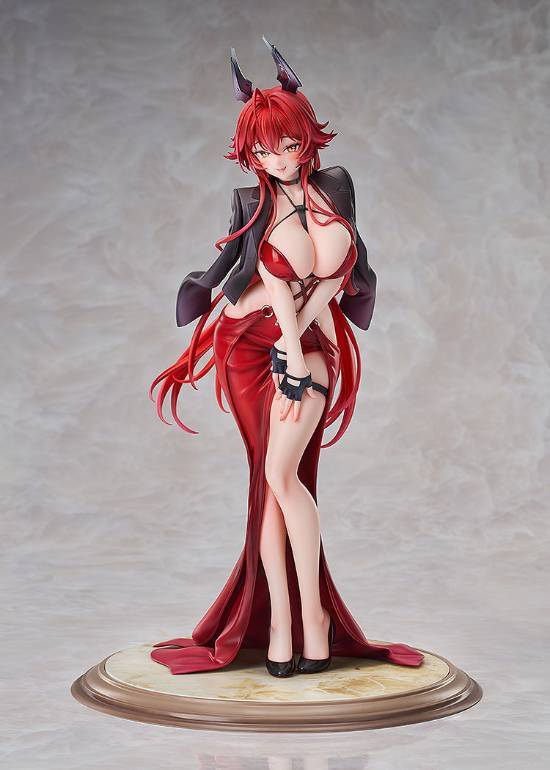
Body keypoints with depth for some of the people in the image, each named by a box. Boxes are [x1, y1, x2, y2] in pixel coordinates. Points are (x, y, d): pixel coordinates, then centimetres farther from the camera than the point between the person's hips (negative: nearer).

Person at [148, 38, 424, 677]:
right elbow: (280, 288, -12)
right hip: (251, 346, 0)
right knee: (272, 480, -1)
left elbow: (332, 278, -4)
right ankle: (280, 620, 2)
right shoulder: (253, 205, -3)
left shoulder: (335, 188, -1)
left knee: (281, 471, -17)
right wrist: (293, 362, -20)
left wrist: (294, 348, -13)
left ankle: (312, 611, -7)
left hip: (312, 344, 0)